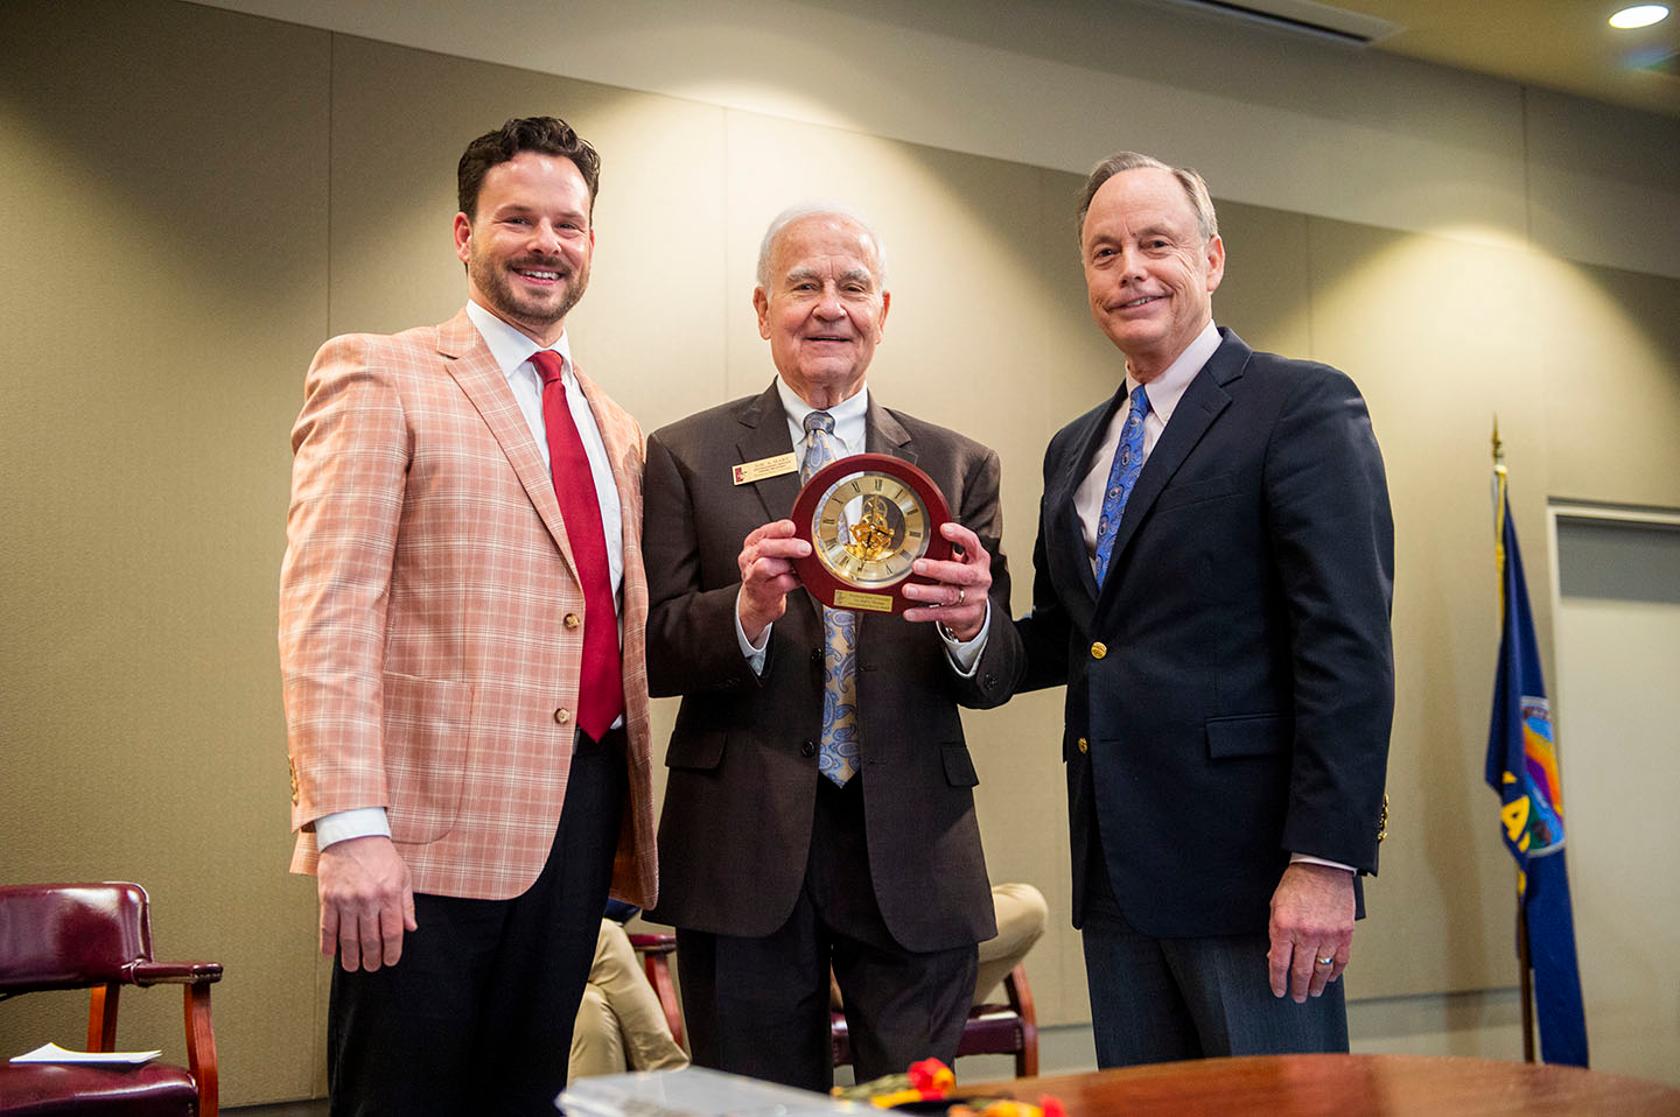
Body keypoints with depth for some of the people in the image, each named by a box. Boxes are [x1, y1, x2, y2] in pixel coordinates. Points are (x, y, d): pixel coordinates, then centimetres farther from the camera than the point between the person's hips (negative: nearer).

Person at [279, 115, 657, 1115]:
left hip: (584, 804, 6)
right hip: (436, 818, -6)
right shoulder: (378, 375, -2)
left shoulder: (616, 428, 18)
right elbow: (327, 610, -11)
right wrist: (347, 824, -20)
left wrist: (630, 815, 11)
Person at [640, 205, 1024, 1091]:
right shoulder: (686, 457, 4)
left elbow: (996, 677, 3)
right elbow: (654, 651, -3)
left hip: (910, 849, 1)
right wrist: (747, 611, -23)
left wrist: (970, 624, -20)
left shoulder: (959, 467, 8)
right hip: (743, 851, -1)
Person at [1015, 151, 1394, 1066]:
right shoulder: (1072, 450, 17)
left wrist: (1325, 860, -19)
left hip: (1245, 857, -6)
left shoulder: (1303, 406, -5)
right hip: (1116, 870, 7)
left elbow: (1349, 647, -13)